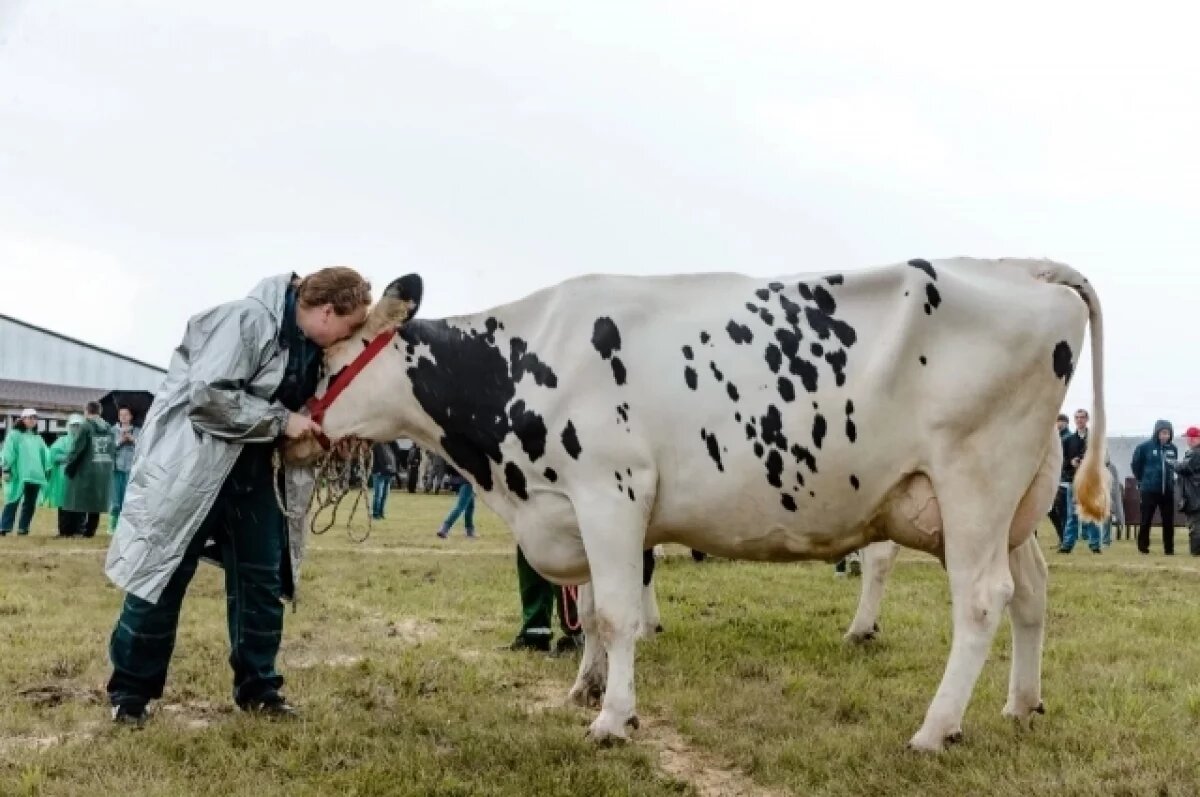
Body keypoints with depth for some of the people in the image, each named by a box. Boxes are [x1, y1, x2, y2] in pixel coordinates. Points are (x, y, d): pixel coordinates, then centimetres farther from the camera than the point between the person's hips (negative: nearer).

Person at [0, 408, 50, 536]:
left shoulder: (37, 437, 21)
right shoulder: (14, 434, 3)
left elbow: (45, 454, 19)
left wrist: (48, 469, 10)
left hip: (36, 475, 6)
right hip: (19, 475, -6)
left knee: (30, 503, 6)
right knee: (13, 501, -9)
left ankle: (23, 528, 13)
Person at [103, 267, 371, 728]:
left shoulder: (312, 347, 4)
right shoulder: (248, 319, -21)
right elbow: (208, 396, -27)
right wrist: (280, 420, -23)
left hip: (254, 470, 8)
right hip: (193, 465, -8)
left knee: (262, 577, 7)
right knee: (164, 572, 0)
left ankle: (257, 687, 19)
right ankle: (129, 691, 15)